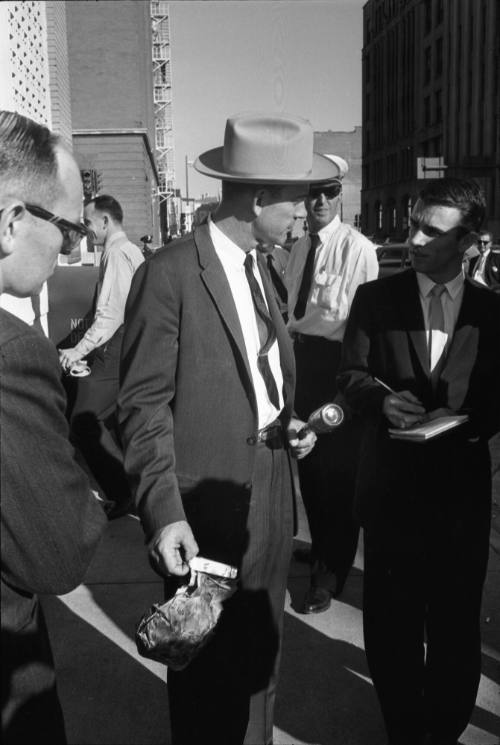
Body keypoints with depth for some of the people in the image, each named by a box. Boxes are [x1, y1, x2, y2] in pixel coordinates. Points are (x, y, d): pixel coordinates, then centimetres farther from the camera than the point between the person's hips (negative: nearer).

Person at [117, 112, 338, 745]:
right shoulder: (169, 274, -16)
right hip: (207, 508, -7)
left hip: (270, 499, 8)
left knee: (260, 656, 22)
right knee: (209, 674, 11)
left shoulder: (259, 268, 10)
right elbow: (145, 404, -17)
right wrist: (164, 512, -24)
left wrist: (288, 421, 0)